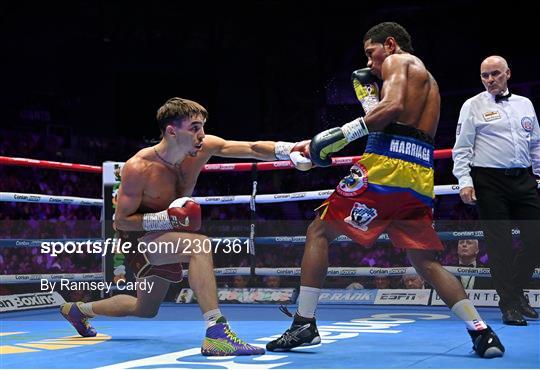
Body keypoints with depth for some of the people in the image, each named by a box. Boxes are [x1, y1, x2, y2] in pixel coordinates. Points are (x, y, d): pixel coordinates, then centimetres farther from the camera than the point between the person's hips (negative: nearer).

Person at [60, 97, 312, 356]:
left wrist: (288, 150, -44)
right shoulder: (138, 168, -27)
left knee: (145, 309, 23)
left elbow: (252, 148, -25)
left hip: (166, 237, 7)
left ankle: (78, 310, 44)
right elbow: (120, 221, -20)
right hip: (139, 236, -7)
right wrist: (165, 218, -34)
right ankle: (217, 335, -38)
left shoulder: (203, 148, -16)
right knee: (200, 245, -34)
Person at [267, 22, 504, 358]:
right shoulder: (428, 80, 31)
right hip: (420, 176, 8)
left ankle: (305, 323, -3)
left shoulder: (397, 60, 6)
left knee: (319, 231, 2)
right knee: (426, 262, 13)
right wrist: (368, 93, 31)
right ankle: (482, 333, 3)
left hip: (386, 166, -8)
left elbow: (394, 106, -14)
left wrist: (343, 133, -16)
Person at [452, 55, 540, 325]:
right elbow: (461, 149, -2)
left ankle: (515, 290, 22)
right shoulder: (473, 106, 2)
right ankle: (509, 304, 6)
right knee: (500, 243, -2)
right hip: (489, 182, -4)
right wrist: (464, 181, -13)